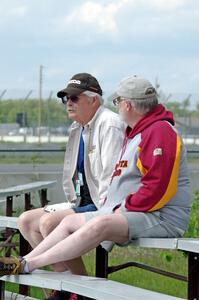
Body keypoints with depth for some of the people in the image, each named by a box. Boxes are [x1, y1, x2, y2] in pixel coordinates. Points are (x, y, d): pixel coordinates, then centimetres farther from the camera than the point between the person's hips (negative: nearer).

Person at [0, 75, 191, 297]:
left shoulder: (160, 132, -14)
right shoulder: (135, 133, 22)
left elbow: (158, 187, -23)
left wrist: (124, 209, -17)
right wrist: (110, 205, 9)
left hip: (161, 217, -11)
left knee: (99, 225, -33)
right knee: (70, 222, 4)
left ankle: (27, 265, -36)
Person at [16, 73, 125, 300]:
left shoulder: (109, 124, -13)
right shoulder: (77, 129, 17)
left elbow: (112, 176, -20)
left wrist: (102, 212, -21)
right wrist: (73, 205, 9)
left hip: (102, 206, -10)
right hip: (82, 204, 10)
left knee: (49, 222, -25)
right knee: (25, 221, 1)